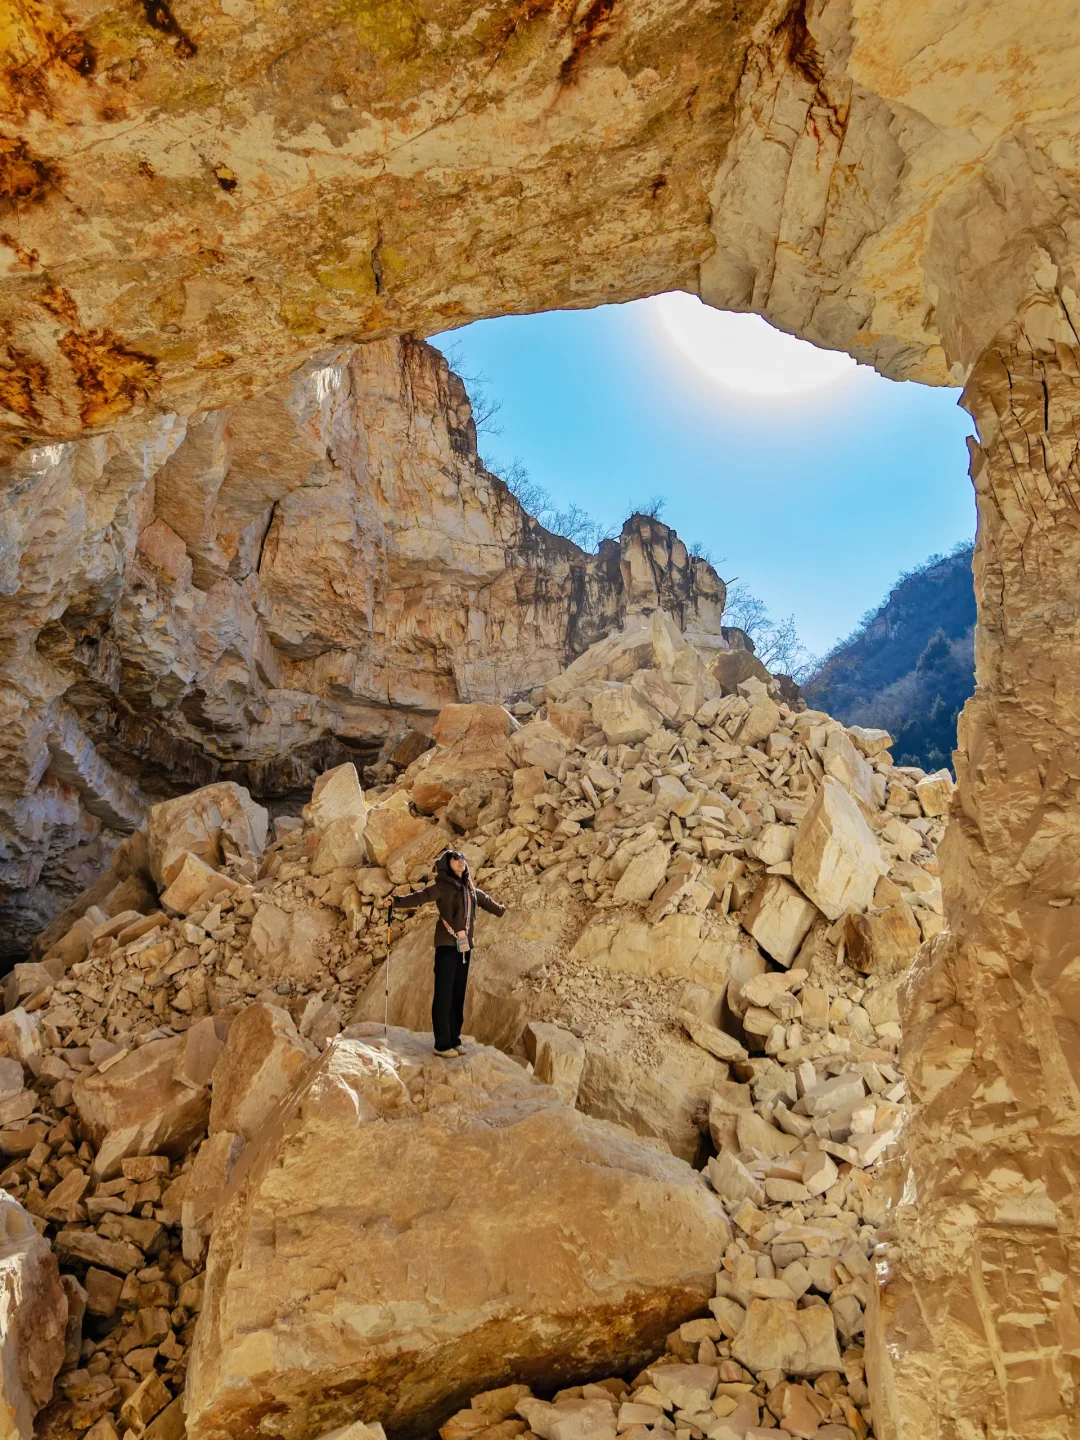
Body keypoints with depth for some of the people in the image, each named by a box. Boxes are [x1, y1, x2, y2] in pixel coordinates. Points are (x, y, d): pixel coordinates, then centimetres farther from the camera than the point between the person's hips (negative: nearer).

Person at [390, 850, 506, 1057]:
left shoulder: (470, 889, 14)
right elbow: (421, 896, -20)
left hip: (464, 947, 6)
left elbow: (485, 900, 34)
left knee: (458, 995, 9)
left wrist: (500, 910, 53)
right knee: (444, 995, -4)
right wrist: (397, 901, -38)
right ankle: (442, 1044, 1)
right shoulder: (441, 886, -5)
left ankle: (454, 1039, 17)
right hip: (447, 945, -6)